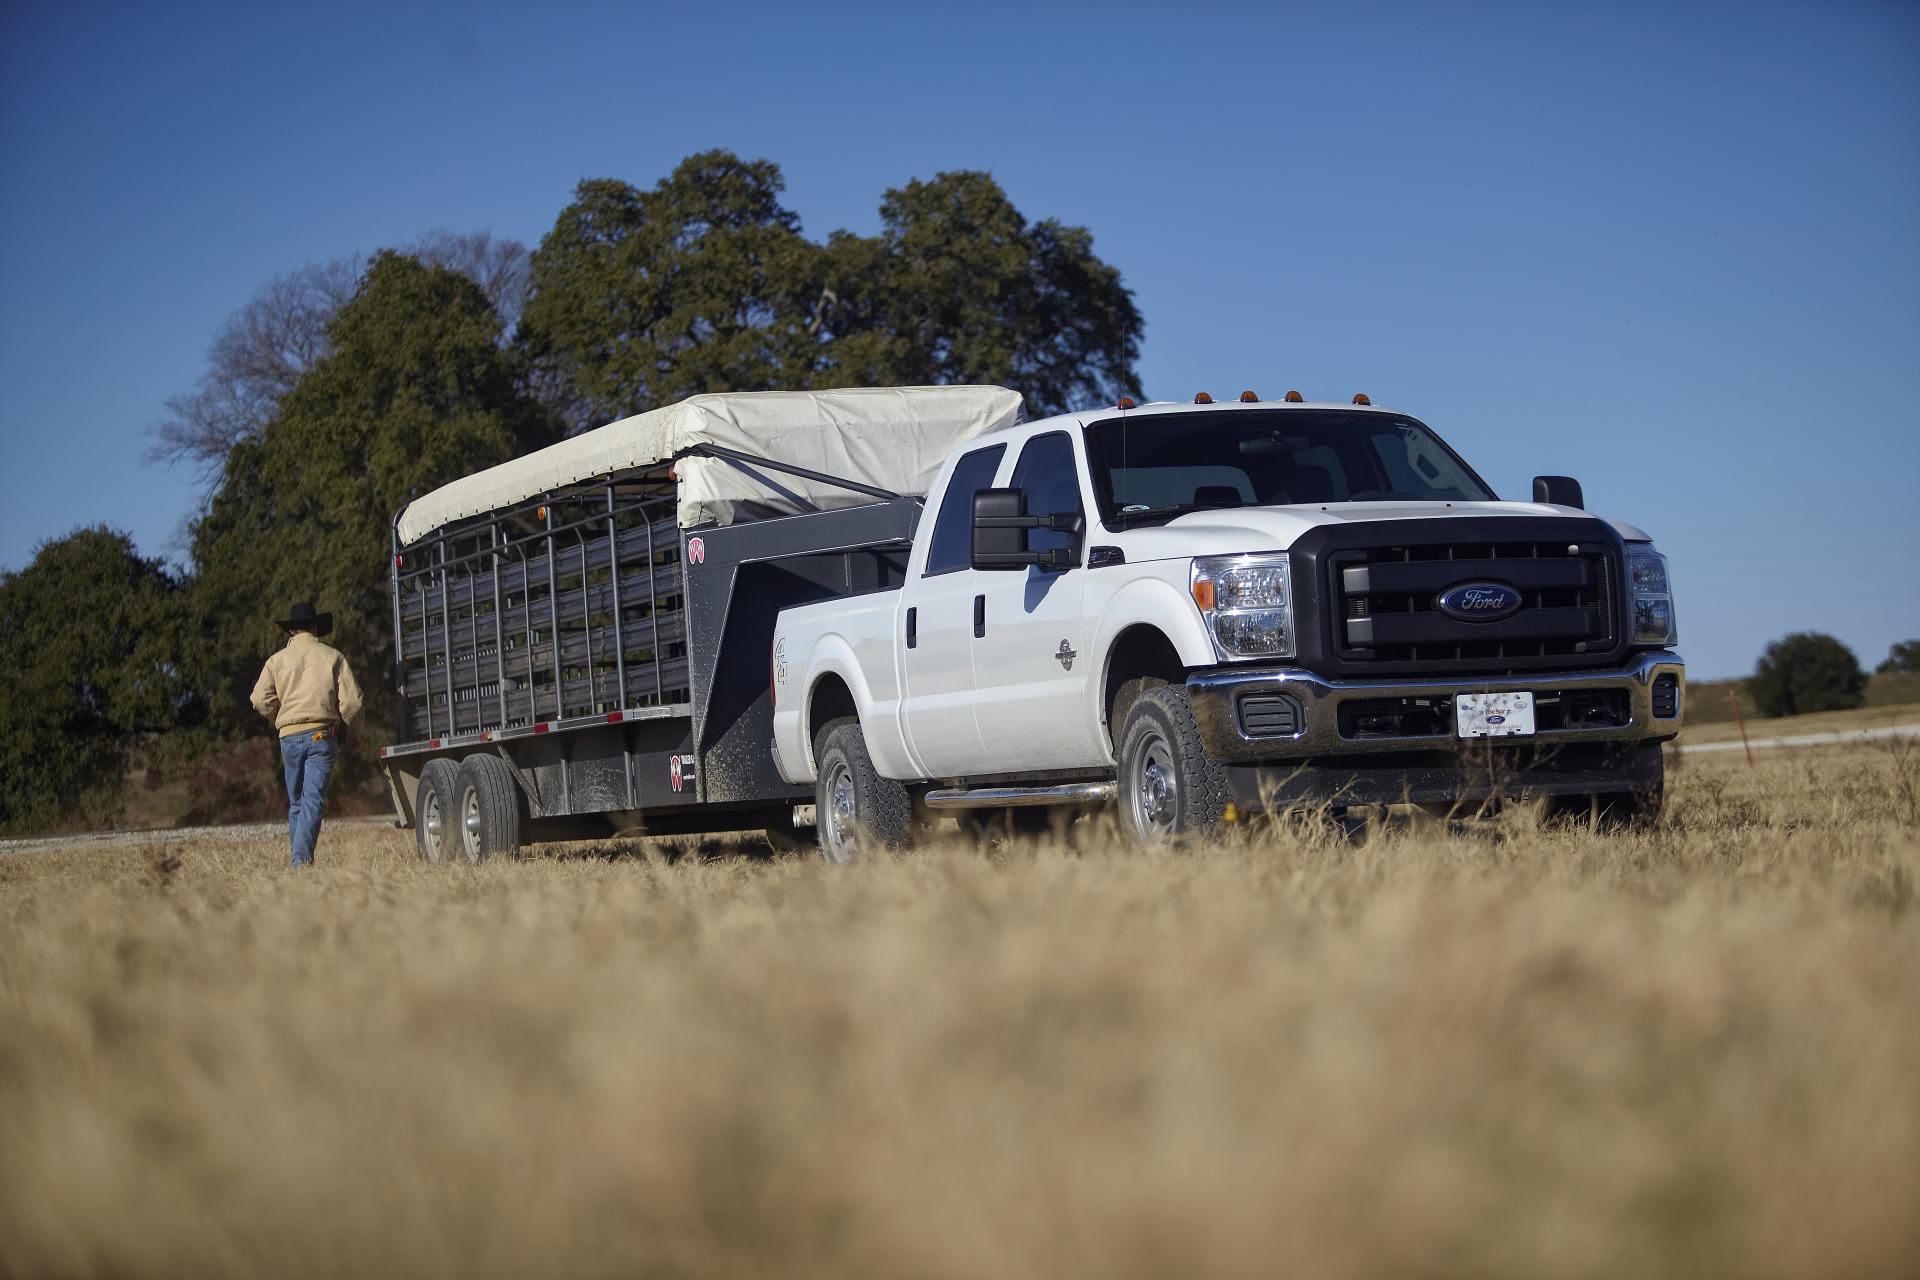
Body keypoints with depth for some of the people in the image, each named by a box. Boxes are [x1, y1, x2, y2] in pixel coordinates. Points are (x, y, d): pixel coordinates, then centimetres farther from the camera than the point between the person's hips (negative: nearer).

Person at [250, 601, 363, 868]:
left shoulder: (277, 660, 10)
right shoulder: (333, 656, 6)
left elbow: (261, 700, -2)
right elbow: (351, 701, -1)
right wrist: (342, 723, 18)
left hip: (289, 736, 2)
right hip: (321, 734, -2)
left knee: (296, 802, 13)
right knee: (313, 799, -9)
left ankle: (298, 859, 13)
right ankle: (302, 856, -24)